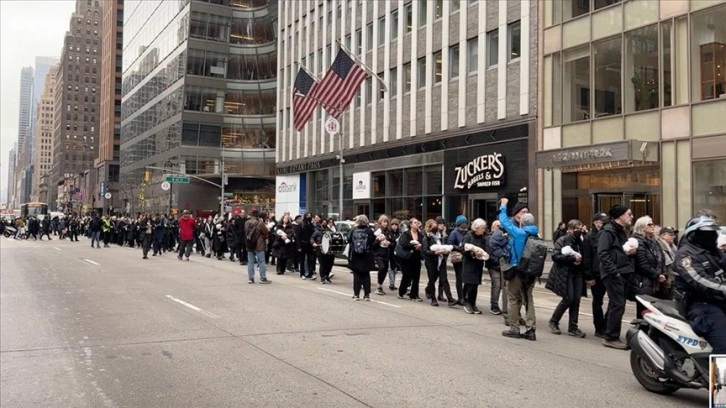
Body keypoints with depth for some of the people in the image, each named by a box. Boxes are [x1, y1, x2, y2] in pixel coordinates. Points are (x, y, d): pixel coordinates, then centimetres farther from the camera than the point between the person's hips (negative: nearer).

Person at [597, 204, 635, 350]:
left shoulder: (622, 231, 19)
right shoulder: (608, 231, -11)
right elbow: (602, 253, -19)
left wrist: (632, 251, 4)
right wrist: (614, 271, -22)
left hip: (623, 273, 10)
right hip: (613, 274, -10)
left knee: (615, 305, 13)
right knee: (618, 305, -10)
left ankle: (610, 335, 20)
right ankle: (611, 338, -5)